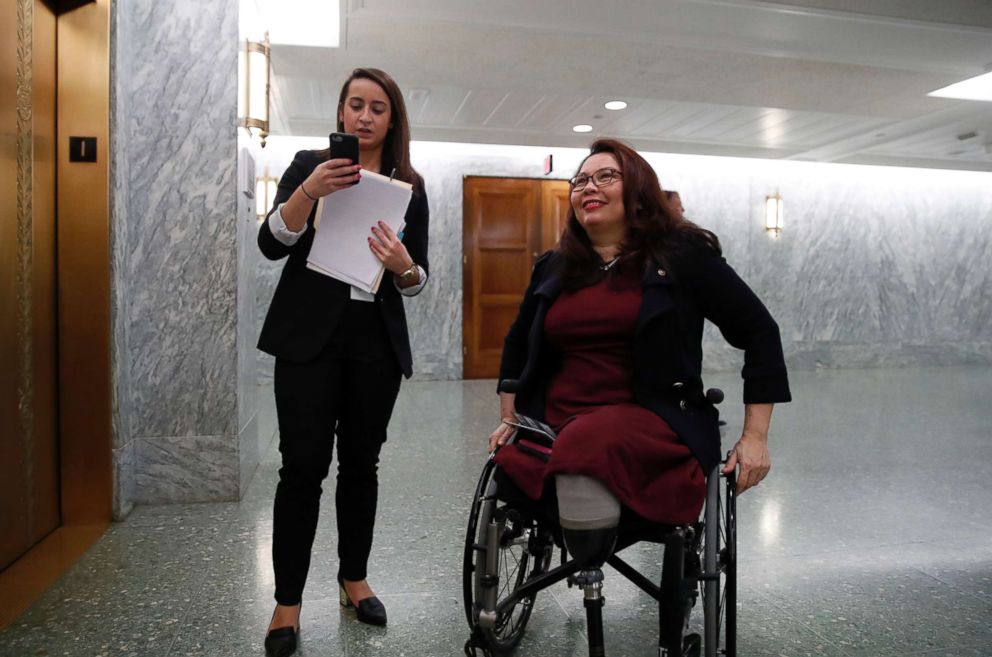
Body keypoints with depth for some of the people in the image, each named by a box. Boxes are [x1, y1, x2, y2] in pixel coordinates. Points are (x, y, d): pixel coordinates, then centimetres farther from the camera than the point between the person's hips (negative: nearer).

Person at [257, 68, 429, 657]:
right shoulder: (309, 165, 5)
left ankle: (355, 578, 26)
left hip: (377, 340, 2)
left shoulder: (410, 186, 9)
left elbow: (418, 280, 7)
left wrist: (403, 266, -16)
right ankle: (288, 602, 10)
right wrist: (310, 192, -22)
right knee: (303, 466, -3)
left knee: (361, 463, 9)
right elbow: (271, 244, -7)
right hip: (309, 335, -2)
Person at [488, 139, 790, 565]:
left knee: (588, 445, -36)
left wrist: (755, 437, -2)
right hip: (555, 426, 4)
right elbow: (517, 345, 30)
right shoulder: (553, 269, 16)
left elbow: (759, 332, 4)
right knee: (510, 464, -28)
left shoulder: (682, 255, 3)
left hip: (652, 422, -4)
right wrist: (509, 419, 21)